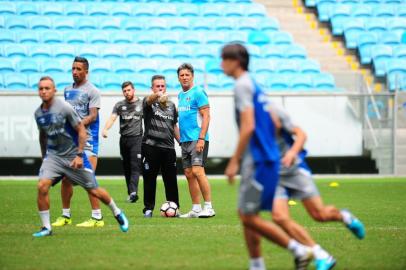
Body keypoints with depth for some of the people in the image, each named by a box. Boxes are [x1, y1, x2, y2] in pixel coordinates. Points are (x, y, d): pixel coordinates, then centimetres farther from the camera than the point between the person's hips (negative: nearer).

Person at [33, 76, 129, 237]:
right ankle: (46, 227, -8)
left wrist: (79, 155, -16)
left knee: (94, 190, 4)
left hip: (74, 156, -4)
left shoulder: (64, 107, -16)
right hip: (53, 156, 4)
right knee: (42, 186, -19)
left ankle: (117, 213, 29)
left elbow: (81, 130, -12)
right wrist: (44, 157, 20)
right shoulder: (38, 113, 0)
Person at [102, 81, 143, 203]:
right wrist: (105, 129, -22)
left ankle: (133, 192, -25)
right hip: (124, 139, 3)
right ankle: (130, 193, 12)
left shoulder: (141, 104, 6)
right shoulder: (119, 105, 9)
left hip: (136, 138, -3)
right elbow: (112, 118, -4)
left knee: (135, 167, -14)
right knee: (126, 168, 6)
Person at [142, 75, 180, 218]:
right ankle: (148, 208, 9)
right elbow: (149, 99, -26)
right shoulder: (149, 102, 0)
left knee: (171, 180, 3)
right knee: (149, 179, 1)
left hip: (168, 147, 3)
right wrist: (158, 96, -49)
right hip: (151, 146, -3)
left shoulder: (171, 105, 16)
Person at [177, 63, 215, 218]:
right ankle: (196, 209, 10)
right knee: (189, 174, 6)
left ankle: (209, 207, -12)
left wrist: (201, 138, -19)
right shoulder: (180, 95, 17)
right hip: (185, 140, 8)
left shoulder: (198, 93, -7)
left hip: (197, 139, -8)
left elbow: (206, 116, -12)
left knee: (197, 171, -16)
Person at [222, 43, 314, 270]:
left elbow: (248, 126, -20)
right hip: (265, 158, 10)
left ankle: (300, 250, -6)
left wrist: (235, 161, -16)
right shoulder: (253, 85, 18)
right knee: (247, 215, 12)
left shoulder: (242, 85, -11)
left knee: (249, 217, -7)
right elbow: (274, 125, 22)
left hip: (258, 161, -10)